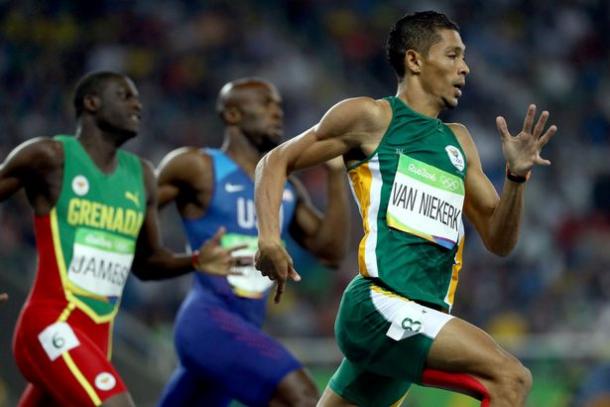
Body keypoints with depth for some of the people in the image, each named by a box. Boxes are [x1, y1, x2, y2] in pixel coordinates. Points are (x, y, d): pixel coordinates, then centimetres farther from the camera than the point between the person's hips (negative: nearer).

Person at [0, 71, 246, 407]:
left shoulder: (140, 175, 14)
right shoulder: (49, 157, -5)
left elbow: (146, 262, 22)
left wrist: (195, 262, 2)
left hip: (96, 338, 7)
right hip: (52, 328, -7)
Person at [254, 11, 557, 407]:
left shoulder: (459, 141, 22)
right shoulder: (372, 117, 3)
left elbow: (498, 240, 19)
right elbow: (277, 162, 8)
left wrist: (516, 176, 2)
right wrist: (270, 238, -7)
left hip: (422, 320, 8)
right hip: (379, 305, -8)